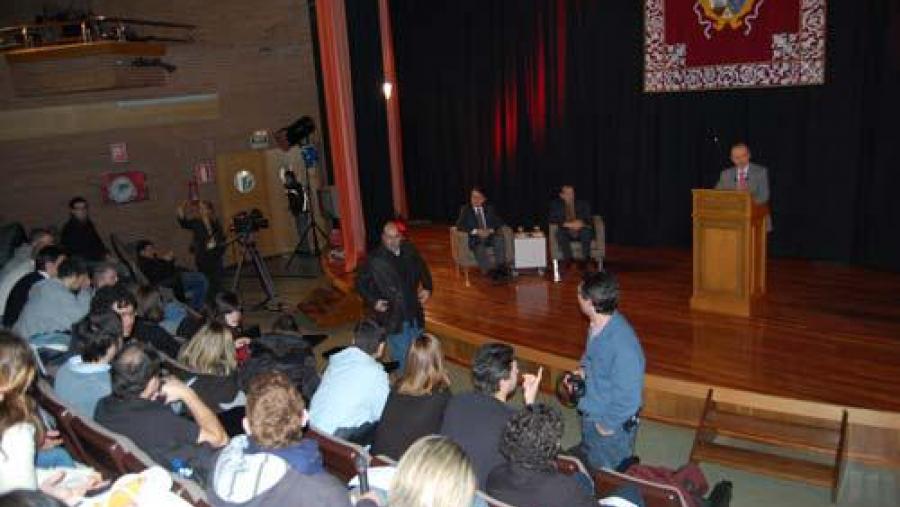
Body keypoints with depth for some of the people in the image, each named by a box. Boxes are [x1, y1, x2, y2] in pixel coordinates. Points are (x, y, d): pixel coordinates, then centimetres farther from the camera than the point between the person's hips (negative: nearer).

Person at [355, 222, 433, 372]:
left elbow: (423, 269, 16)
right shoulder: (375, 259, -14)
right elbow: (361, 282, -3)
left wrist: (427, 288, 2)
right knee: (401, 356, 1)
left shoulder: (410, 251, -2)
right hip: (393, 316, -4)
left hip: (414, 312, 5)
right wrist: (373, 301, -13)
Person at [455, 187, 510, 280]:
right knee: (479, 248, -36)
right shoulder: (465, 209, 10)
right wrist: (476, 231, -18)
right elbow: (459, 225, -4)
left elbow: (499, 221, 11)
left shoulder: (489, 208, 19)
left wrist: (491, 230, -11)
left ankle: (501, 267, -34)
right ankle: (491, 271, -46)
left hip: (490, 236, 3)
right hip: (474, 238, -3)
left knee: (500, 239, -30)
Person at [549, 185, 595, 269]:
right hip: (566, 233, 0)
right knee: (560, 232, -33)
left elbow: (589, 219, 3)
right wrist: (567, 224, -18)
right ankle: (568, 260, -32)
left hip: (581, 232, 0)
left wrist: (581, 223, -20)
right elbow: (552, 219, -2)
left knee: (586, 230, -33)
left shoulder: (583, 204, 11)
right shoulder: (556, 204, 9)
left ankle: (586, 259, -29)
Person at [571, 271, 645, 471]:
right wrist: (583, 370, -2)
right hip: (590, 416, 8)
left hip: (612, 426, -8)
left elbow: (628, 394, -27)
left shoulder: (622, 342, -34)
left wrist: (609, 424, -17)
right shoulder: (595, 326, -8)